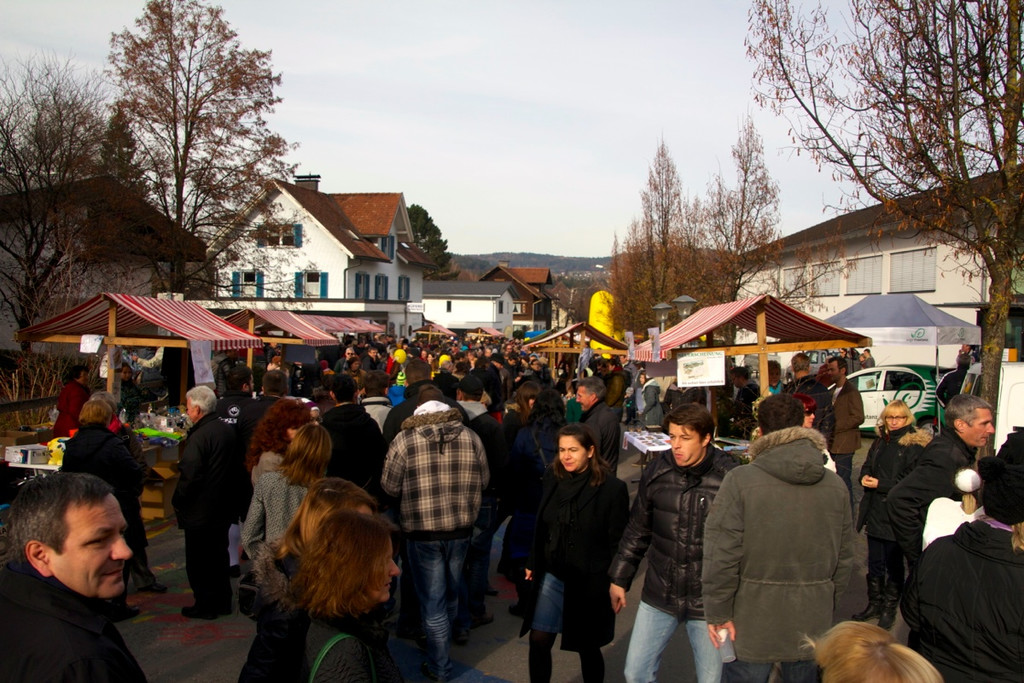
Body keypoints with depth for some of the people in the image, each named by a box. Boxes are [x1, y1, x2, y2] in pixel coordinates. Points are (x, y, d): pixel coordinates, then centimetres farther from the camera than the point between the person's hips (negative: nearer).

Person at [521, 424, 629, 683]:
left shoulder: (612, 488, -16)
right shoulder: (552, 478, -1)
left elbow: (618, 542, -11)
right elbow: (541, 525, 8)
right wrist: (534, 563, 11)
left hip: (590, 582, -4)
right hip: (552, 575, 4)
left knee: (588, 648, 12)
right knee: (538, 641, 4)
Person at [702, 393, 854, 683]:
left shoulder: (740, 481, -15)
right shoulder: (835, 485, 0)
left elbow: (720, 556, -17)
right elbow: (844, 557, 9)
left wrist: (717, 612, -6)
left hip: (752, 626, -4)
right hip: (812, 624, 4)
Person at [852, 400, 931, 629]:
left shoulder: (914, 446, -12)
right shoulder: (880, 442, 11)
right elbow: (867, 466, 18)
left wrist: (880, 484, -17)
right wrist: (865, 477, -4)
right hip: (875, 512, 7)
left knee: (894, 564, 7)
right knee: (874, 563, 16)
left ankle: (889, 608, 21)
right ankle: (874, 604, 30)